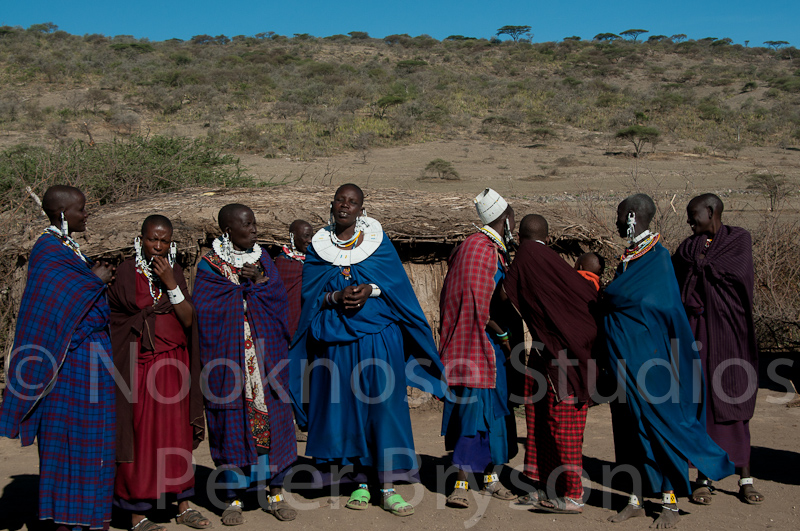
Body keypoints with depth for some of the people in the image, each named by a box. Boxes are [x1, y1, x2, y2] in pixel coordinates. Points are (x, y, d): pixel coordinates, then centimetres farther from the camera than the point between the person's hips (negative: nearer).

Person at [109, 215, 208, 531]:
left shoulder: (175, 272, 8)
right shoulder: (126, 271, -3)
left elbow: (188, 319, -3)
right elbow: (123, 313, -9)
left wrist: (170, 282, -11)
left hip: (173, 363, 4)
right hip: (139, 365, -4)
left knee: (177, 433, 7)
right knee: (141, 435, -1)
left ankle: (182, 505, 19)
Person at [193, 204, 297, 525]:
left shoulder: (262, 260, 9)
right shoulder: (209, 266, -1)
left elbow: (279, 298, 0)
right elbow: (205, 307, -13)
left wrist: (258, 279, -16)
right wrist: (248, 286, -12)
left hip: (265, 355, 3)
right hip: (228, 358, -3)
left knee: (271, 418, 4)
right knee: (232, 422, 1)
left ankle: (275, 493, 15)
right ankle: (234, 498, 13)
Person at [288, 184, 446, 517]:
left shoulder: (378, 240, 6)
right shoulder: (318, 246, 8)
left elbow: (397, 282, 0)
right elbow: (310, 293, 3)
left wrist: (371, 289, -18)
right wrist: (336, 297, -16)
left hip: (379, 337, -1)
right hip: (336, 339, 1)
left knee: (384, 407, -5)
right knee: (347, 409, 3)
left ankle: (388, 488, 0)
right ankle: (360, 483, 15)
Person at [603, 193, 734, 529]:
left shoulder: (658, 258, -13)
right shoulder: (628, 257, 12)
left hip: (648, 359, -8)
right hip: (626, 359, 8)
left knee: (658, 424, 1)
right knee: (630, 425, 10)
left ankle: (670, 504, 11)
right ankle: (636, 500, 20)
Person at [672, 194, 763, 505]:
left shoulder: (739, 239, 2)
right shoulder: (687, 248, 10)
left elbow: (736, 272, -13)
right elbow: (676, 287, 0)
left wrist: (699, 265, -3)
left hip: (729, 332, -2)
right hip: (696, 333, 2)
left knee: (733, 404, 0)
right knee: (700, 403, 2)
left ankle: (745, 478, 10)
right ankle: (704, 478, 10)